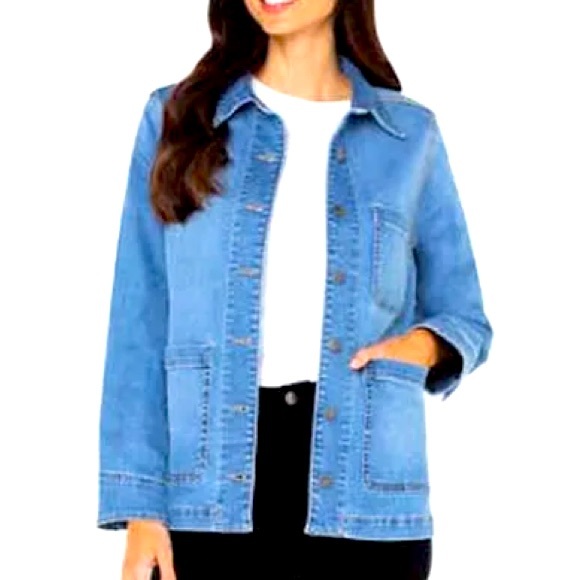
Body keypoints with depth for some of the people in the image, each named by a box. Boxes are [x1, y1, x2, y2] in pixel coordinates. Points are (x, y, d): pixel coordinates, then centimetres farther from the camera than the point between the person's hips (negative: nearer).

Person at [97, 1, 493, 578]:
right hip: (214, 487, 0)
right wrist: (141, 508, -4)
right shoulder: (178, 116, 7)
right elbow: (141, 323, 4)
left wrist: (422, 344, -7)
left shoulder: (409, 133, 9)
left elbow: (465, 319, 16)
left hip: (362, 492, 1)